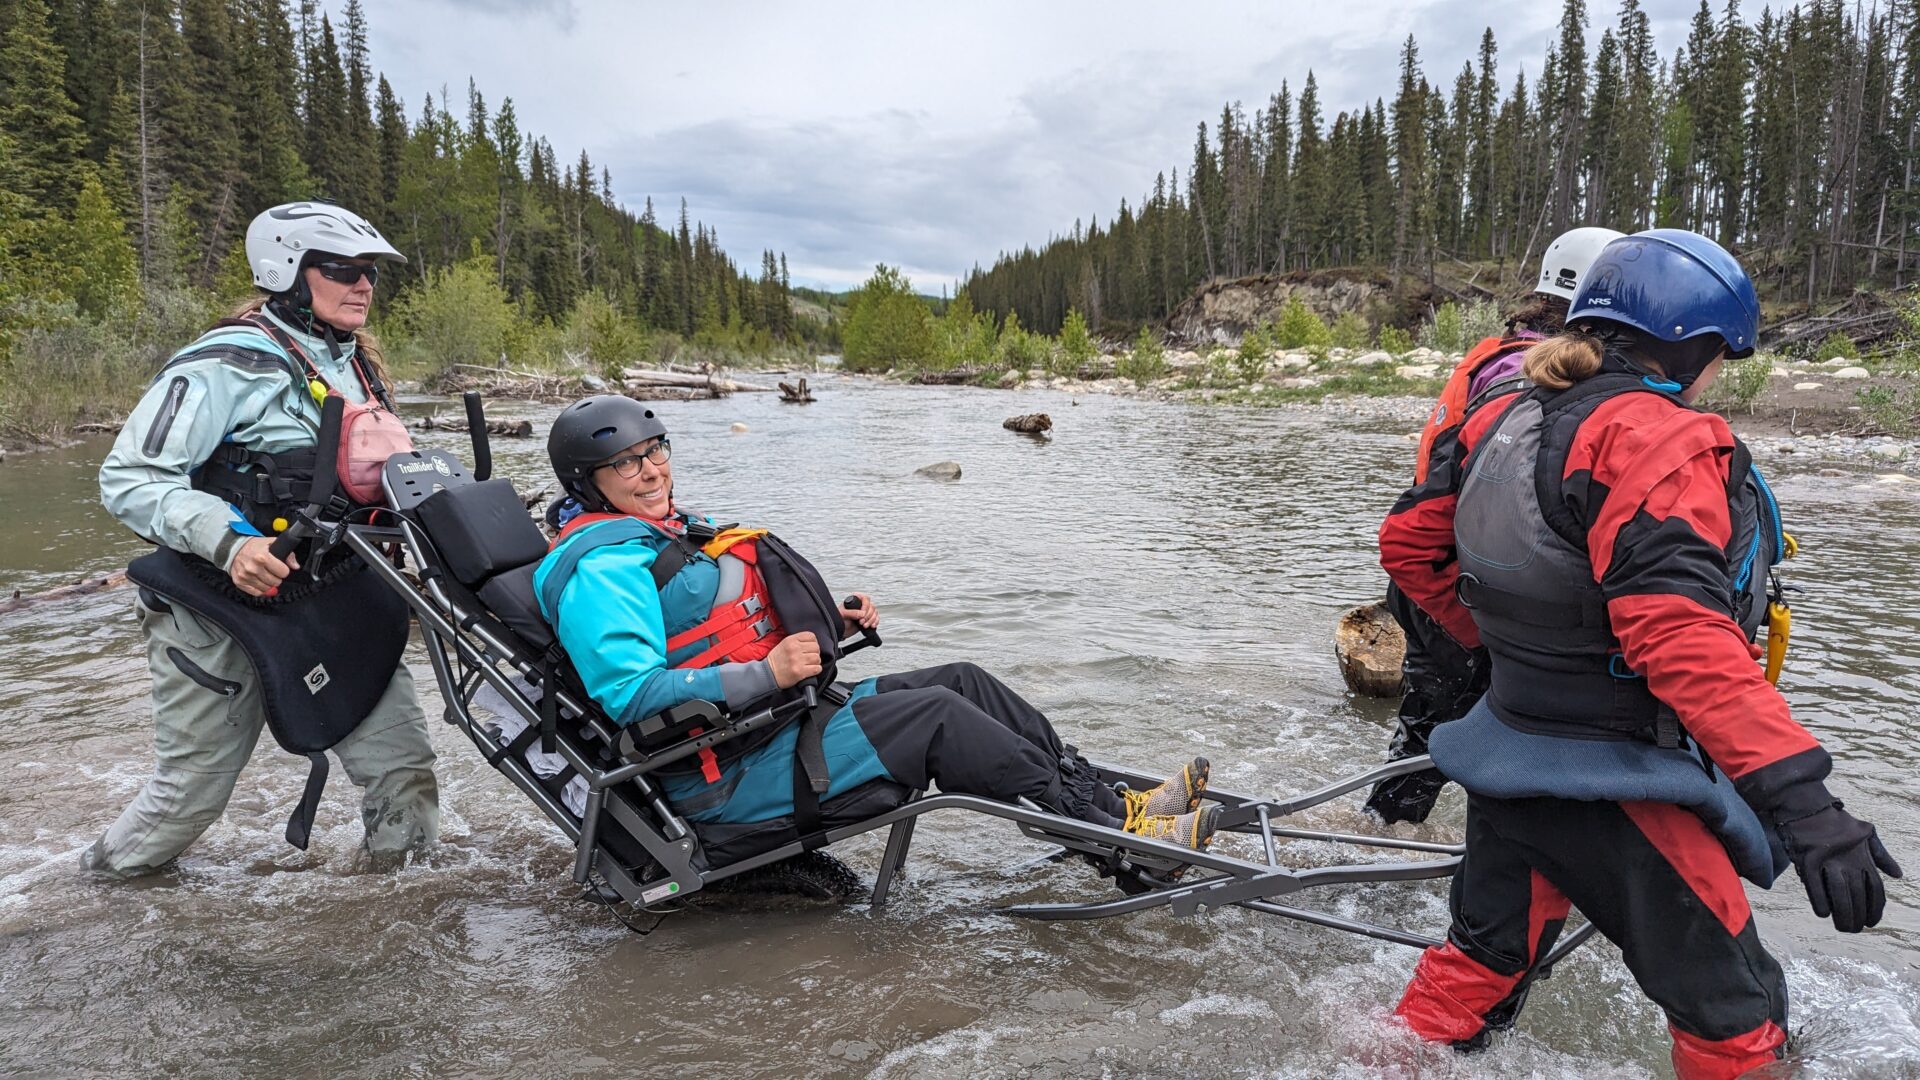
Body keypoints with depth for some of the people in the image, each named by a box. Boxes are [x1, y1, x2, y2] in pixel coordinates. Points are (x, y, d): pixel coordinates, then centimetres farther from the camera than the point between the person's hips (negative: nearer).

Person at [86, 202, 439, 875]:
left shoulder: (359, 366, 10)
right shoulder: (229, 364, -15)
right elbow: (129, 478, -18)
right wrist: (229, 540, -29)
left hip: (338, 603, 6)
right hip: (222, 610, -6)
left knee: (403, 765, 3)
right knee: (193, 788, 10)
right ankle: (112, 874, 39)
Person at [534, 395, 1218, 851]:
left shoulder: (676, 533, 18)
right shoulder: (603, 566, -13)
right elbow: (630, 695, -26)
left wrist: (830, 623, 9)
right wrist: (766, 674, -28)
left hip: (781, 711, 10)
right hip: (730, 772, -10)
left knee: (963, 682, -1)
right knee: (935, 715, -19)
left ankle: (1109, 799, 0)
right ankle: (1120, 833, -11)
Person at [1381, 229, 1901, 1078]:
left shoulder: (1505, 421, 5)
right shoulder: (1658, 441, -19)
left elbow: (1409, 540, 13)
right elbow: (1675, 624, -32)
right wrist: (1799, 795, -34)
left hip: (1509, 753, 8)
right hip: (1612, 791, -8)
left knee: (1483, 957, 25)